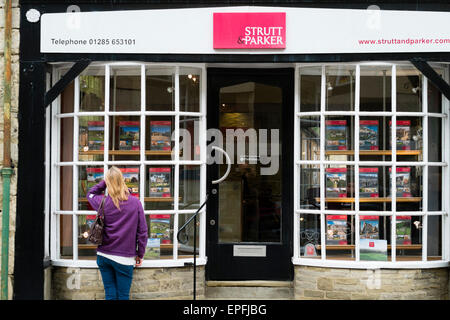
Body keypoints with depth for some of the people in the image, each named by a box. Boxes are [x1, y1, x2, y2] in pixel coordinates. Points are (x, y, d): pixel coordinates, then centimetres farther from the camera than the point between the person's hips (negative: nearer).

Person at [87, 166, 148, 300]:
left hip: (104, 256, 2)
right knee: (123, 295, 4)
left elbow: (90, 193, 21)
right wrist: (140, 254, 6)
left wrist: (105, 182, 10)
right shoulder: (135, 203, -7)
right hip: (124, 258, -2)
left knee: (110, 294, 9)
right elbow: (142, 231, -3)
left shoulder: (103, 202, -4)